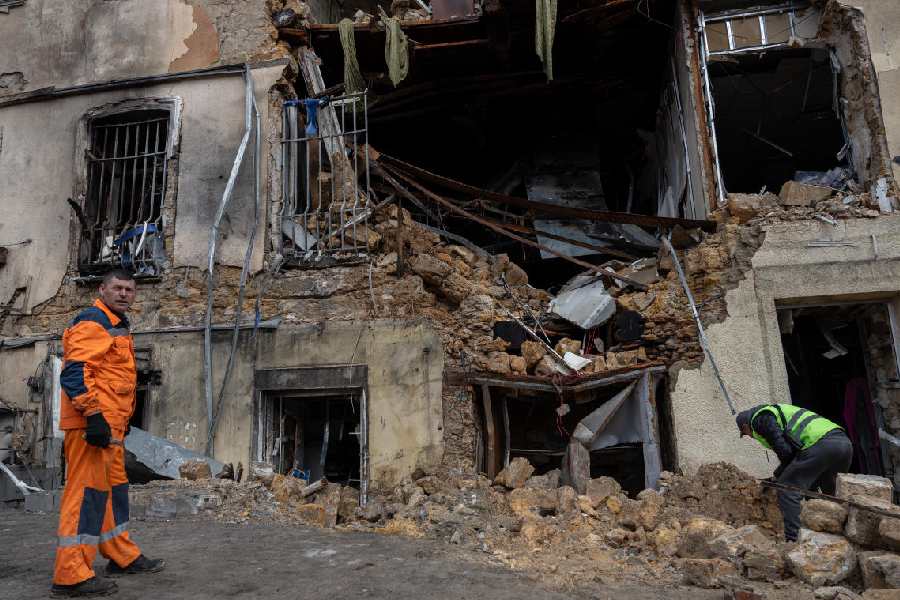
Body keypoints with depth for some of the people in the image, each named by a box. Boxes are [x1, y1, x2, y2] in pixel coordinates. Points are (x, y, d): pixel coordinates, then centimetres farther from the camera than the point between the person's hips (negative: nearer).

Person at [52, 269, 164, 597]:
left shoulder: (118, 327, 21)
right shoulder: (92, 321, -10)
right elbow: (74, 372, -21)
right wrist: (93, 416, -26)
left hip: (110, 425, 10)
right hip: (92, 423, -10)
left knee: (114, 488, 17)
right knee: (87, 491, -7)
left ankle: (123, 557, 29)